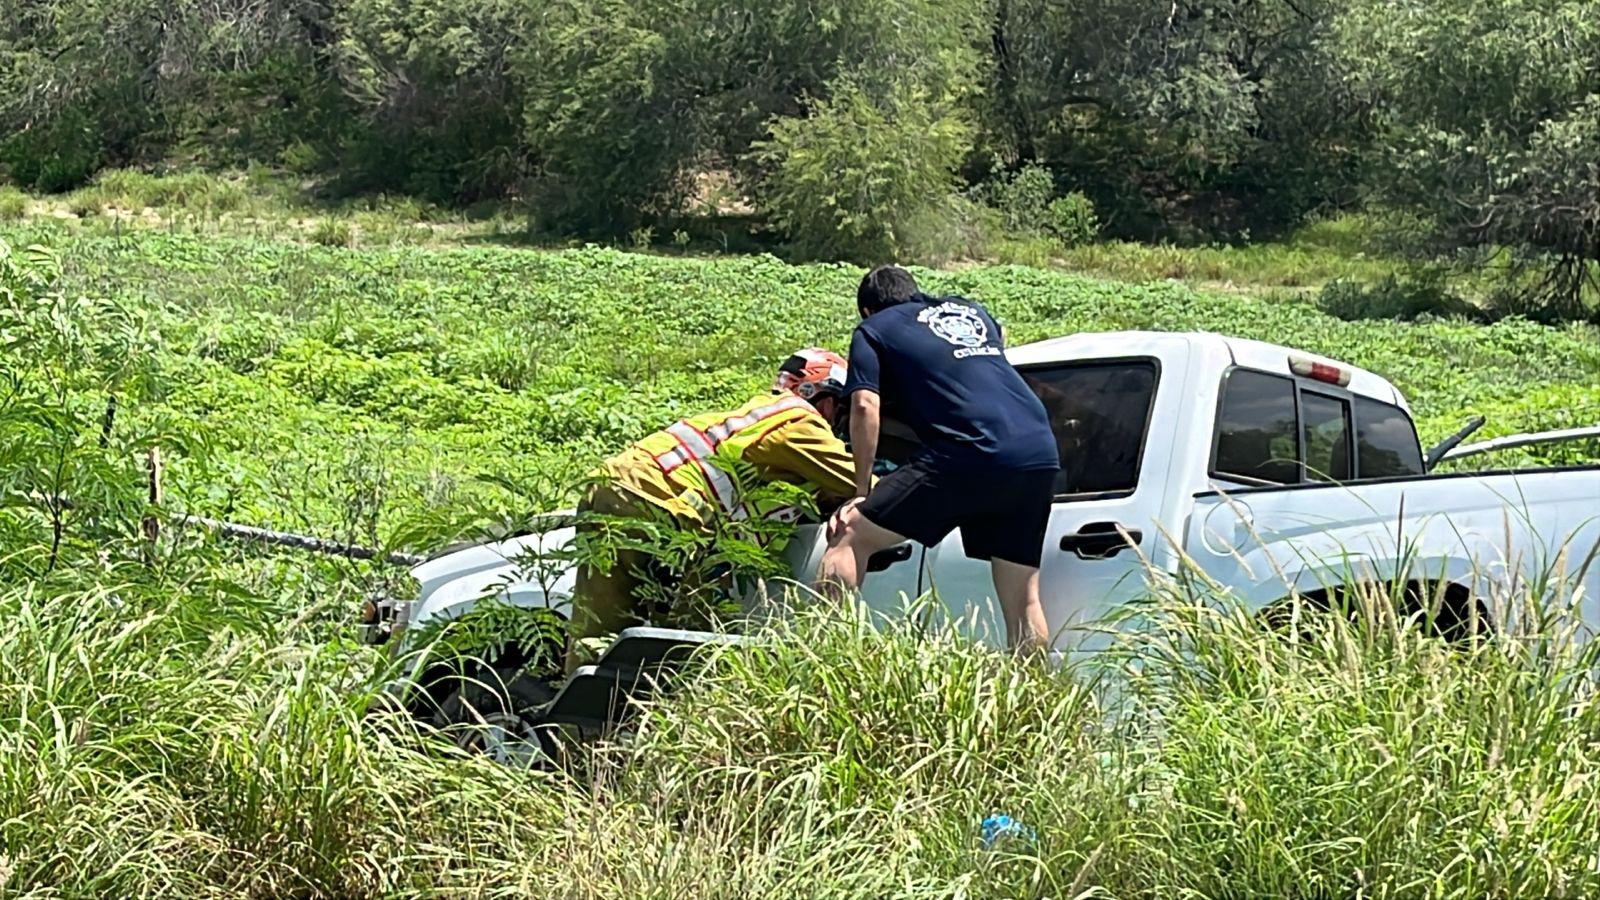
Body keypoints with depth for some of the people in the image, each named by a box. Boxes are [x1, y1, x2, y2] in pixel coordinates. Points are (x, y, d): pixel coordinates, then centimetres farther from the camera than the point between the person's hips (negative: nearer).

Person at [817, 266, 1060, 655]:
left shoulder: (874, 330, 15)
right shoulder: (971, 310, 31)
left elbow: (865, 407, 3)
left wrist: (862, 492, 8)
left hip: (969, 454, -6)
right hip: (1040, 455, 6)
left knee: (850, 538, 4)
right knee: (1023, 600, 13)